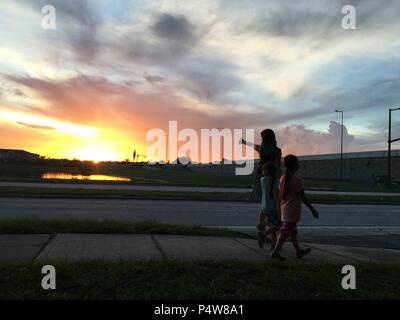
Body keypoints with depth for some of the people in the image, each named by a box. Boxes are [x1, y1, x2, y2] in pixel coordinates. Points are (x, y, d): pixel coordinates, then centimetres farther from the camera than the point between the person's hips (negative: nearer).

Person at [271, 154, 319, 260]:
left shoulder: (282, 178, 2)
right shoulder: (297, 180, -19)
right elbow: (303, 197, -16)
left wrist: (280, 209, 17)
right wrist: (313, 210, -8)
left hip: (285, 209, 8)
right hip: (293, 210, -8)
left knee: (292, 231, 18)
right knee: (286, 232, 0)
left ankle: (298, 251, 32)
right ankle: (275, 252, 3)